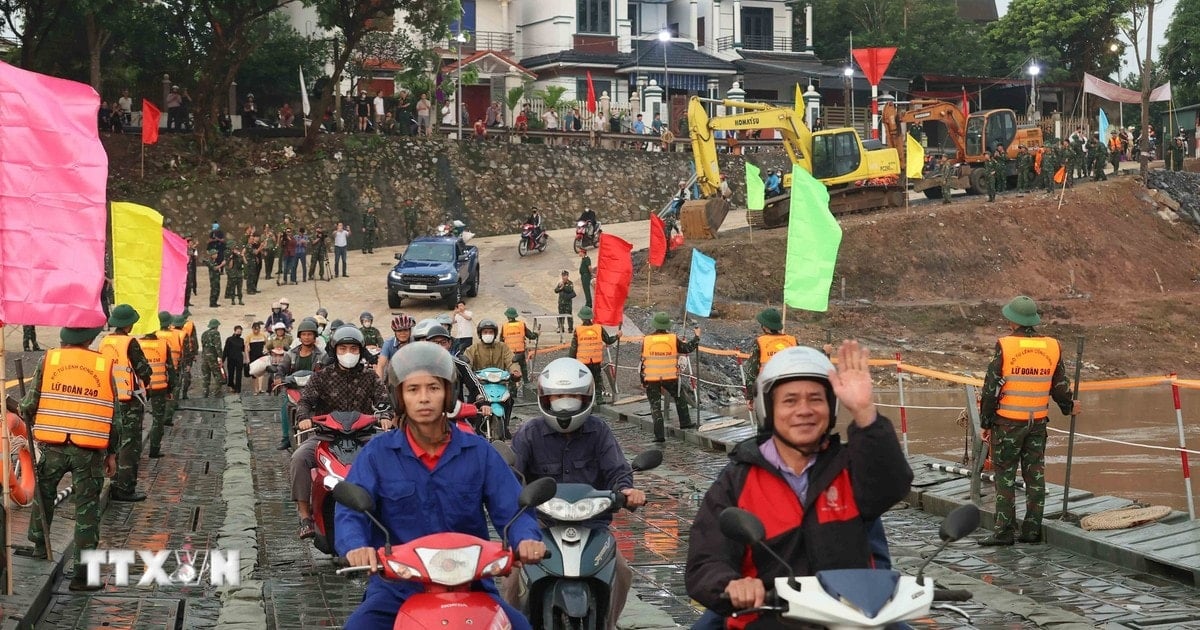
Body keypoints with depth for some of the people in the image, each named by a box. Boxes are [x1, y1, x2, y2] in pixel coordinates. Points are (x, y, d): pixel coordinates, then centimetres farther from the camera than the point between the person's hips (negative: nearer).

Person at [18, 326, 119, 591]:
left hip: (53, 446, 1)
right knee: (87, 510, 5)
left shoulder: (49, 359, 0)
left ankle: (39, 545, 40)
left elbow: (29, 405, -1)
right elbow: (113, 415, 4)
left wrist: (23, 411, 23)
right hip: (89, 450, -1)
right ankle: (83, 573, 5)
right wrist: (112, 453, 12)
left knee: (43, 494, 27)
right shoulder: (104, 365, 2)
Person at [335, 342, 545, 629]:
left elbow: (512, 508, 0)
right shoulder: (377, 453, 2)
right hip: (396, 588, -1)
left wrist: (526, 539, -24)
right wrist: (356, 546, -32)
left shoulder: (478, 451, 6)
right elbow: (350, 511, -9)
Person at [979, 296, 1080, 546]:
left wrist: (986, 421, -1)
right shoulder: (1052, 347, 3)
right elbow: (1060, 385, 12)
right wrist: (1069, 407, 32)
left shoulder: (1005, 345, -11)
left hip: (1007, 422, -4)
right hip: (1038, 422, 4)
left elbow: (992, 387, -9)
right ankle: (1032, 530, 12)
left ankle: (1005, 530, 0)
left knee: (1005, 476, 2)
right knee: (1035, 475, 10)